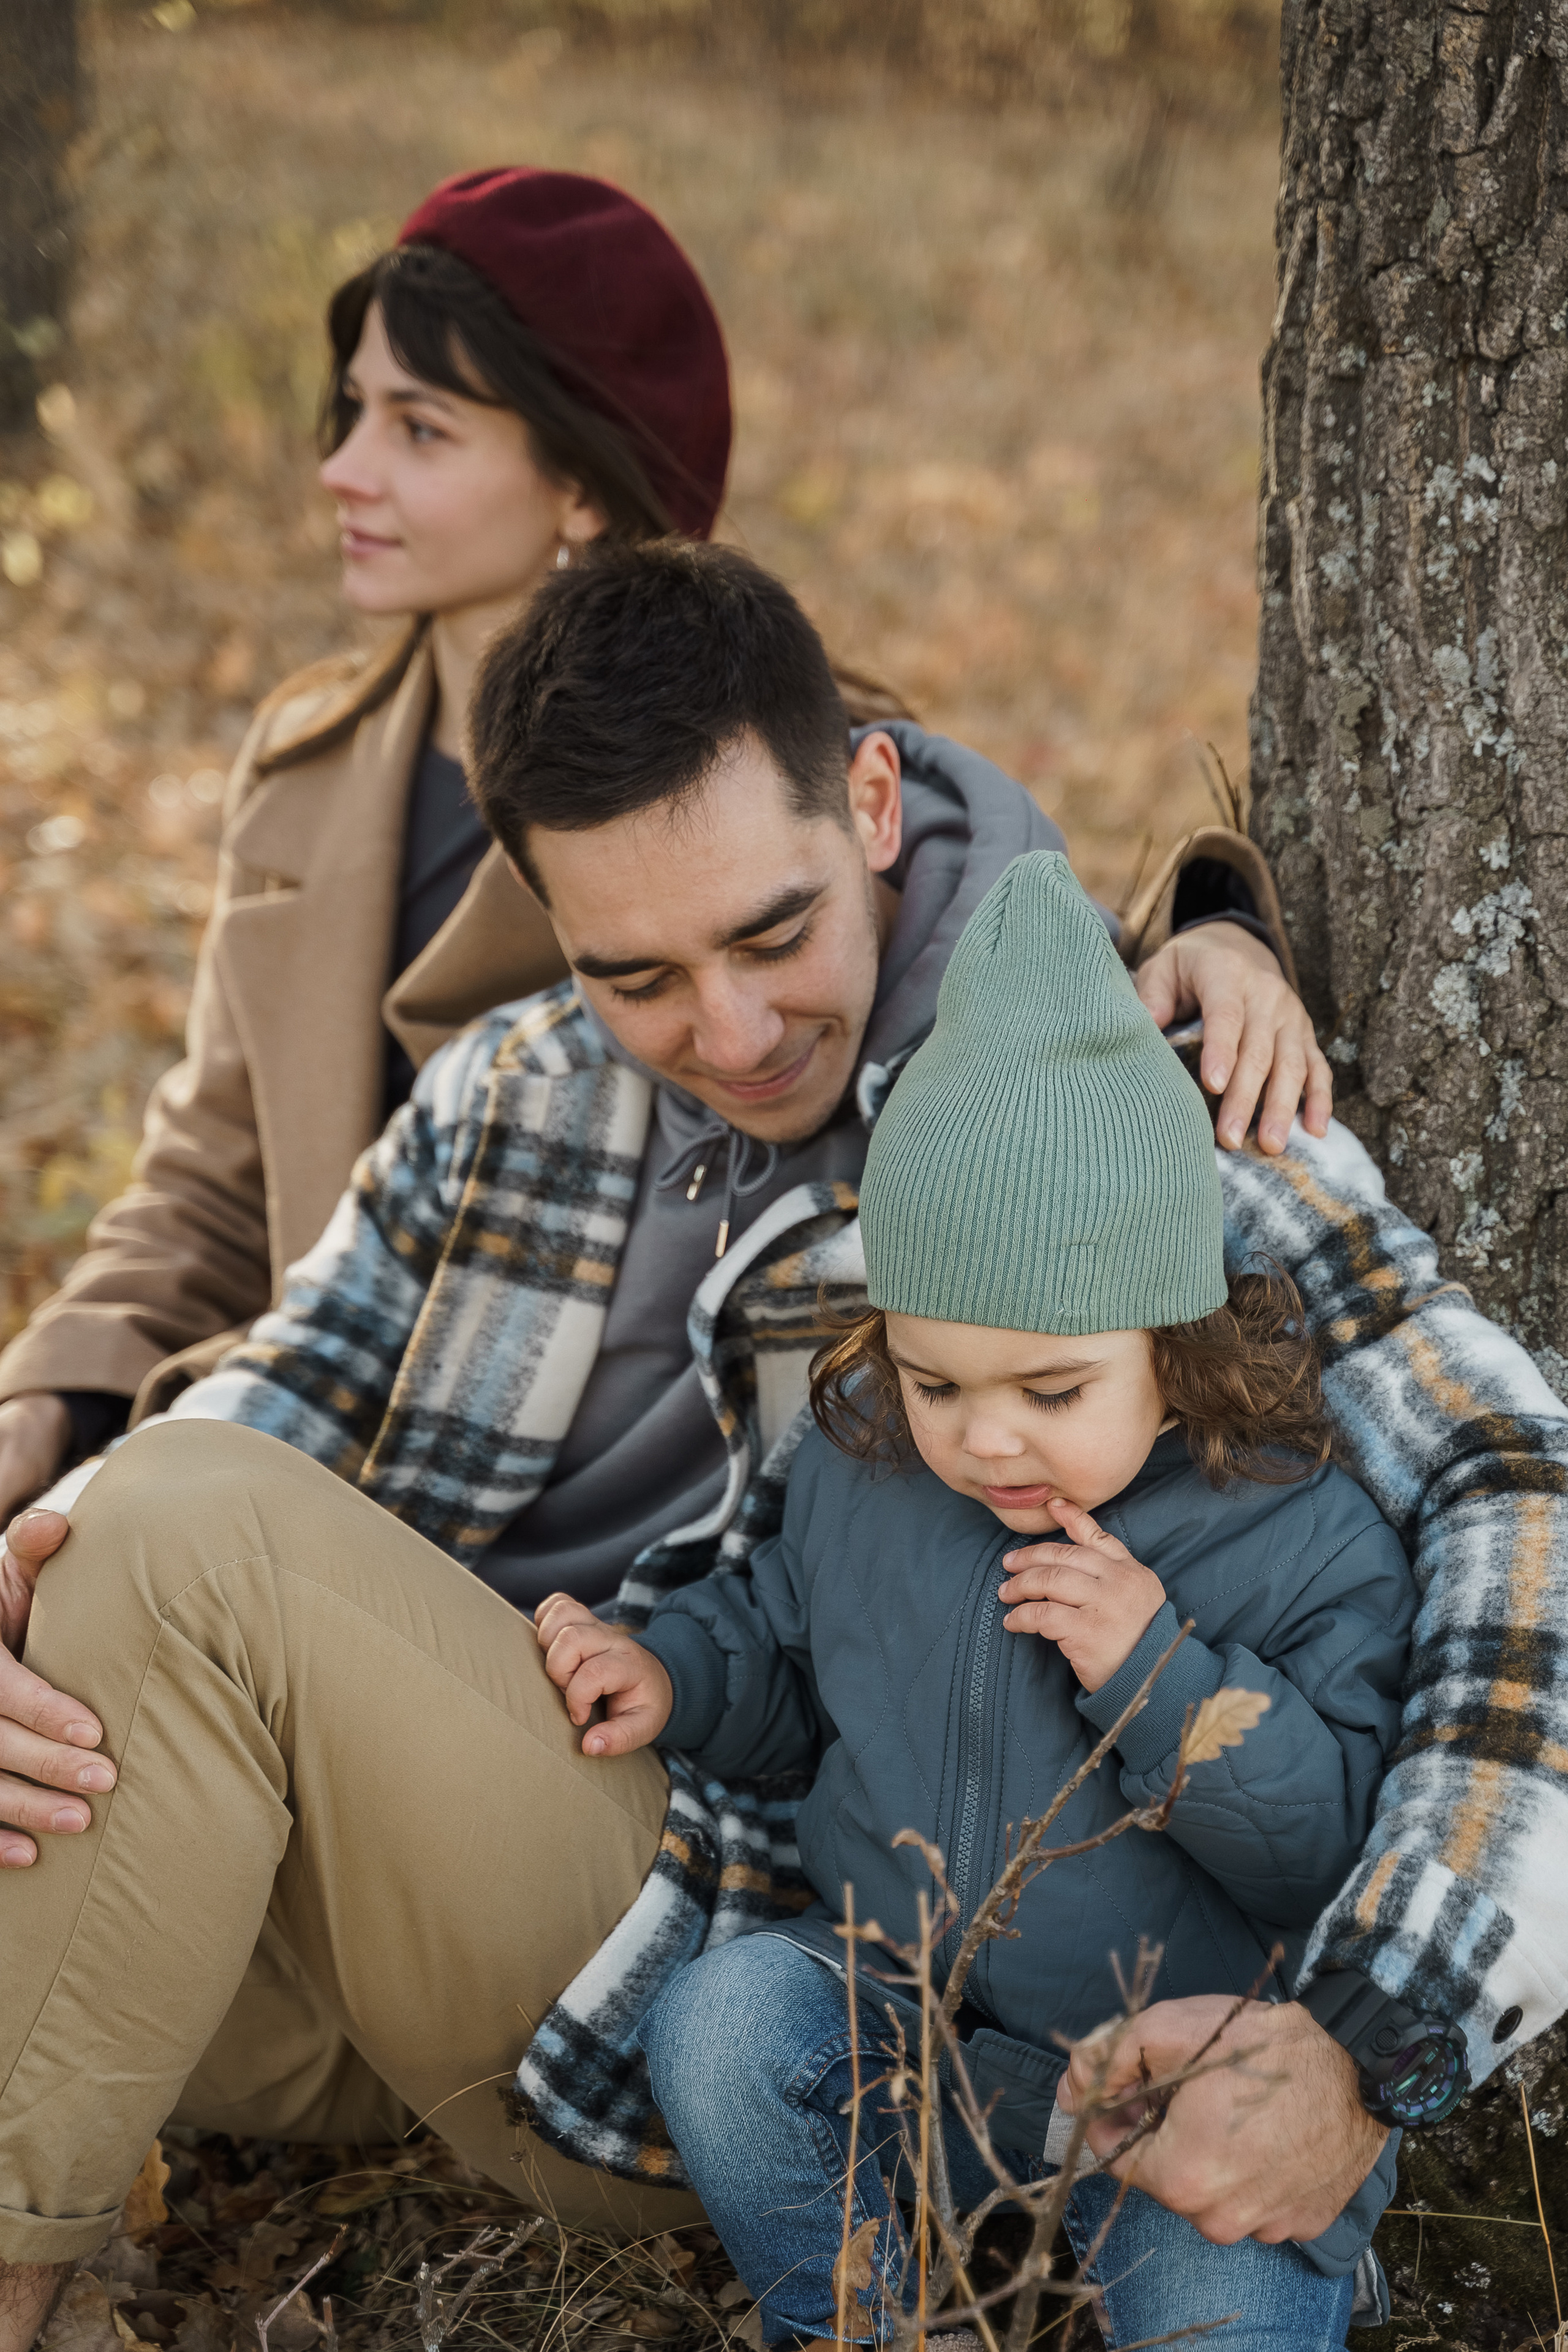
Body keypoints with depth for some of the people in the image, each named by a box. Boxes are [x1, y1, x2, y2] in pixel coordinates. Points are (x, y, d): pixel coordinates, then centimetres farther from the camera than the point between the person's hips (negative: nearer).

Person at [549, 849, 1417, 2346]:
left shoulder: (1306, 1546, -14)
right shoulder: (861, 1467, -1)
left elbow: (1339, 1838, -16)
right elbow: (784, 1641, 18)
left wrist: (1157, 1672, -27)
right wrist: (669, 1673, -2)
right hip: (896, 2003, 5)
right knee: (722, 2021, -22)